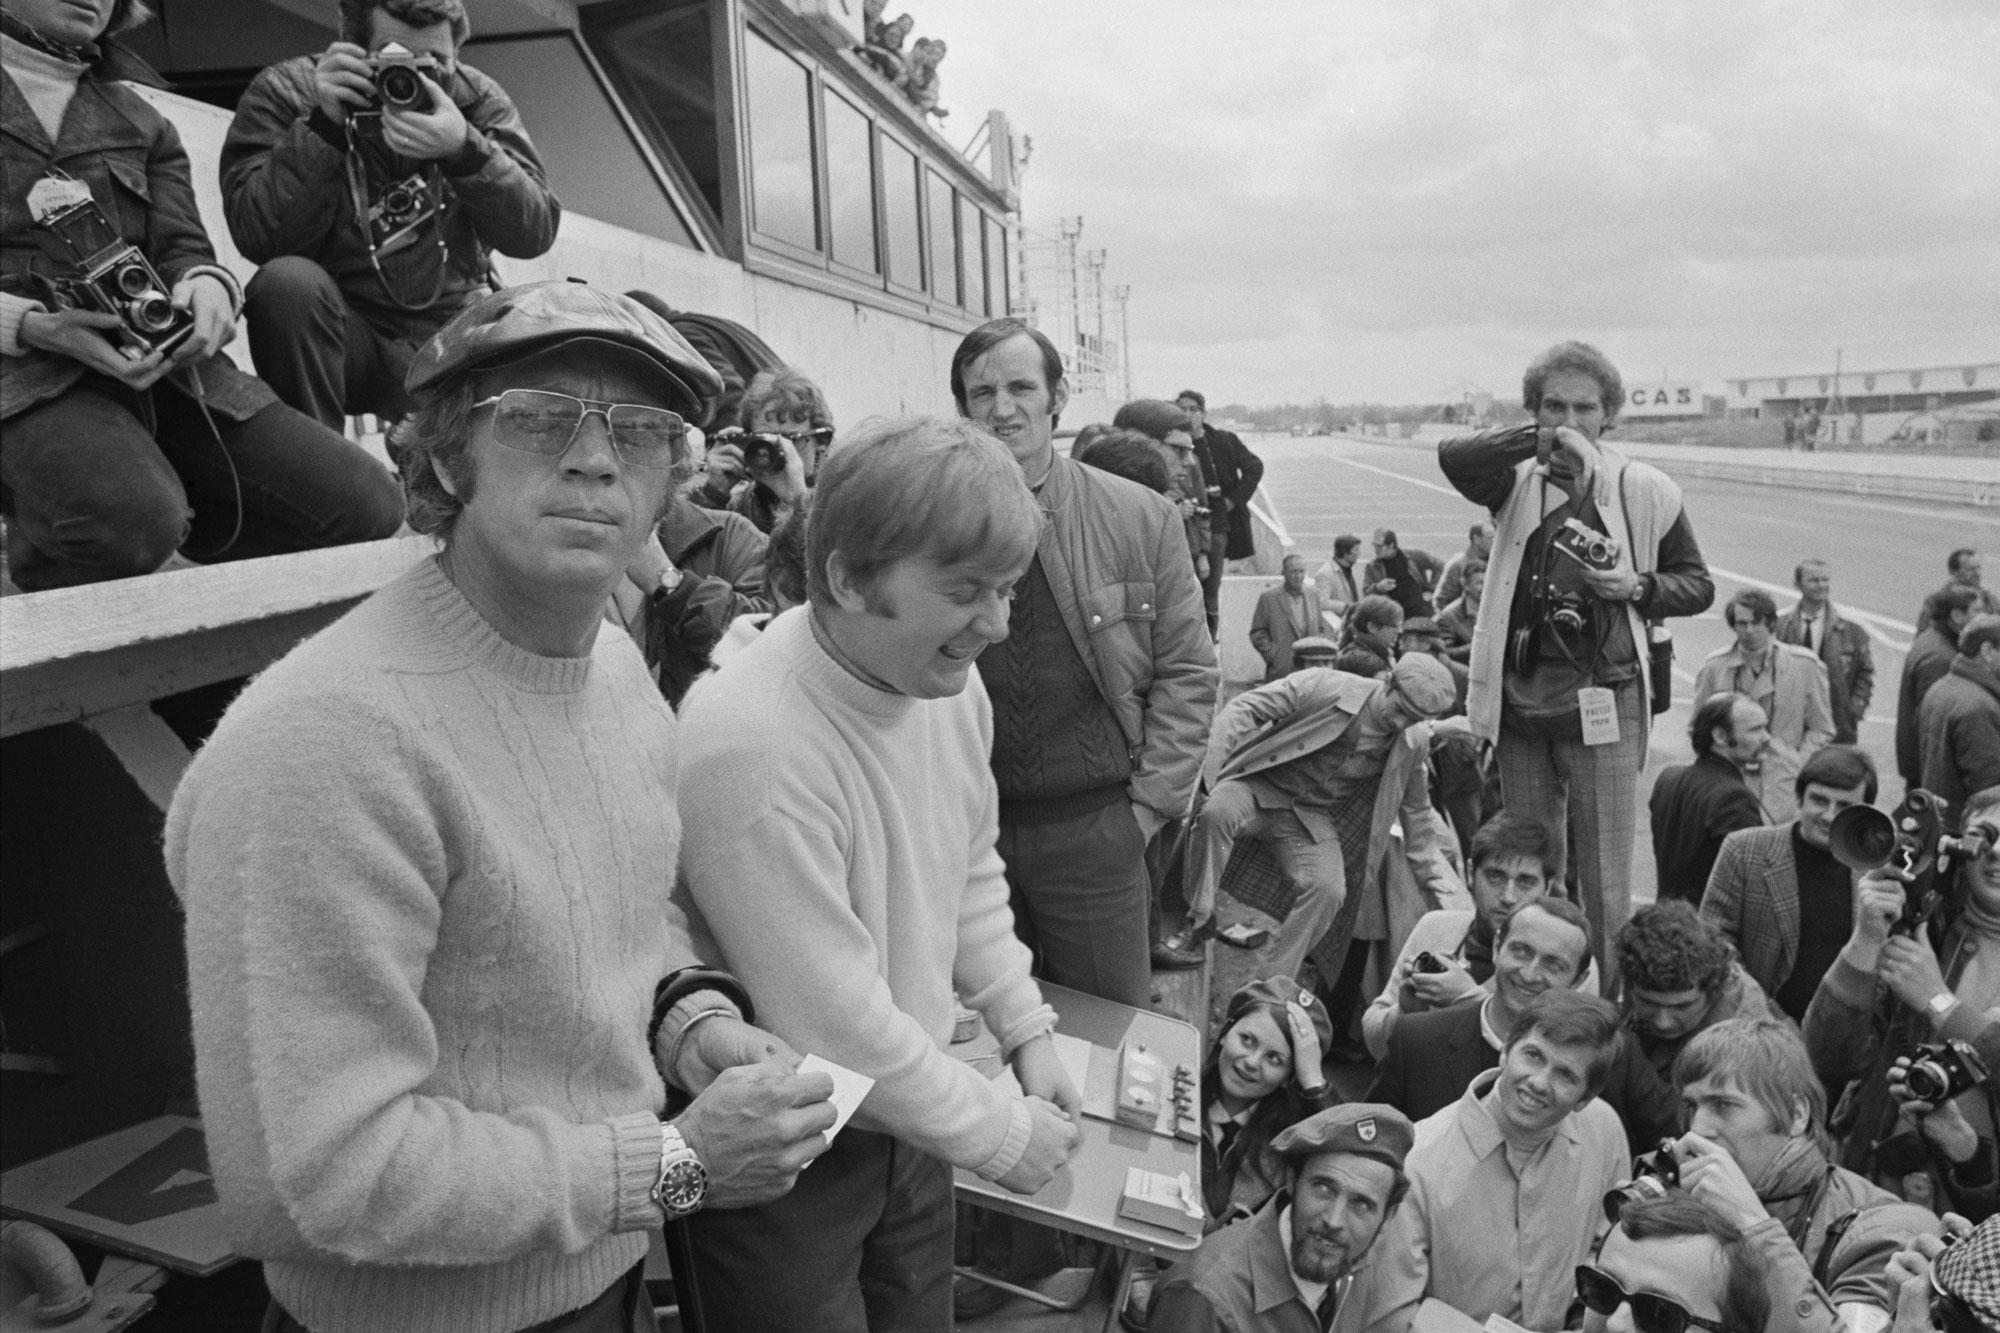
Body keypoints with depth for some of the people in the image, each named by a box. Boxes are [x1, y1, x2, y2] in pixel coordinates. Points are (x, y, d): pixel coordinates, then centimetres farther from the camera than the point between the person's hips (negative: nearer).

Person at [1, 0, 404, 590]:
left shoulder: (138, 119, 24)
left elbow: (182, 248, 14)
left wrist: (205, 285, -12)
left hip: (162, 358, 4)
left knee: (367, 503, -16)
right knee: (134, 521, -36)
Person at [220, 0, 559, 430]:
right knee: (289, 281, -32)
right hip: (342, 330, -1)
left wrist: (466, 149, -28)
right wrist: (322, 127, -25)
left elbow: (535, 233, -11)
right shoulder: (283, 92, -3)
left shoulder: (478, 99, 2)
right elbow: (258, 238, -16)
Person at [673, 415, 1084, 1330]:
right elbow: (835, 1027, -27)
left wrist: (1027, 1030, 1)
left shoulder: (947, 682, -7)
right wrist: (1003, 1134, -16)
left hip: (908, 1119, 7)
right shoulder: (753, 747, -32)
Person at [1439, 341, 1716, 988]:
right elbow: (1453, 457, -17)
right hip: (1520, 690, 3)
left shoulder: (1644, 491, 3)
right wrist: (1544, 441, -28)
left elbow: (1698, 587, 11)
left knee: (1605, 879, -2)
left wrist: (1638, 587, -9)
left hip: (1602, 695, -2)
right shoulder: (1519, 482, 5)